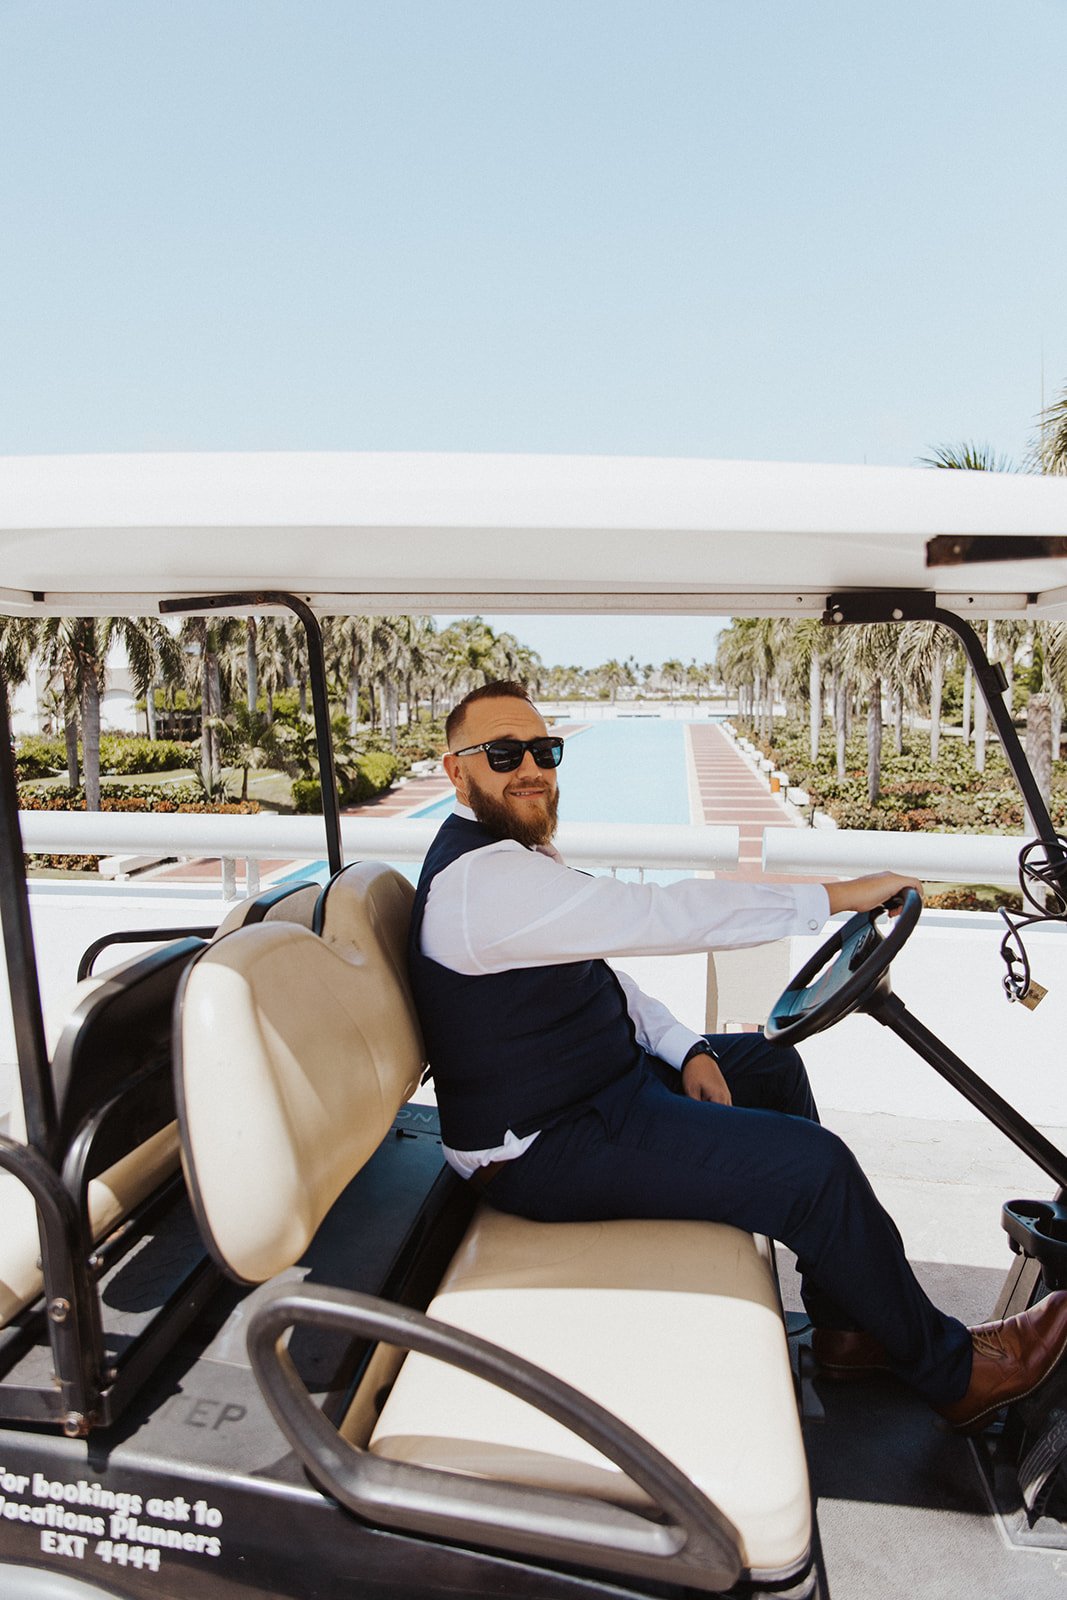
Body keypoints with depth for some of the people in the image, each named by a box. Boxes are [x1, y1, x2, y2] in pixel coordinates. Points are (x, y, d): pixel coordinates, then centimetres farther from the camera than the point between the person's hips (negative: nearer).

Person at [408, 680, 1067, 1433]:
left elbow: (599, 968, 13)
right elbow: (667, 914, -29)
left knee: (772, 1065, 17)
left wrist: (686, 1050, 0)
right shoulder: (483, 879, -26)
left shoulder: (512, 857, 8)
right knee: (814, 1164, -16)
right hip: (545, 1149, -11)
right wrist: (837, 896, -20)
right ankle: (952, 1370, 11)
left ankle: (845, 1323, 24)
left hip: (601, 1080, 11)